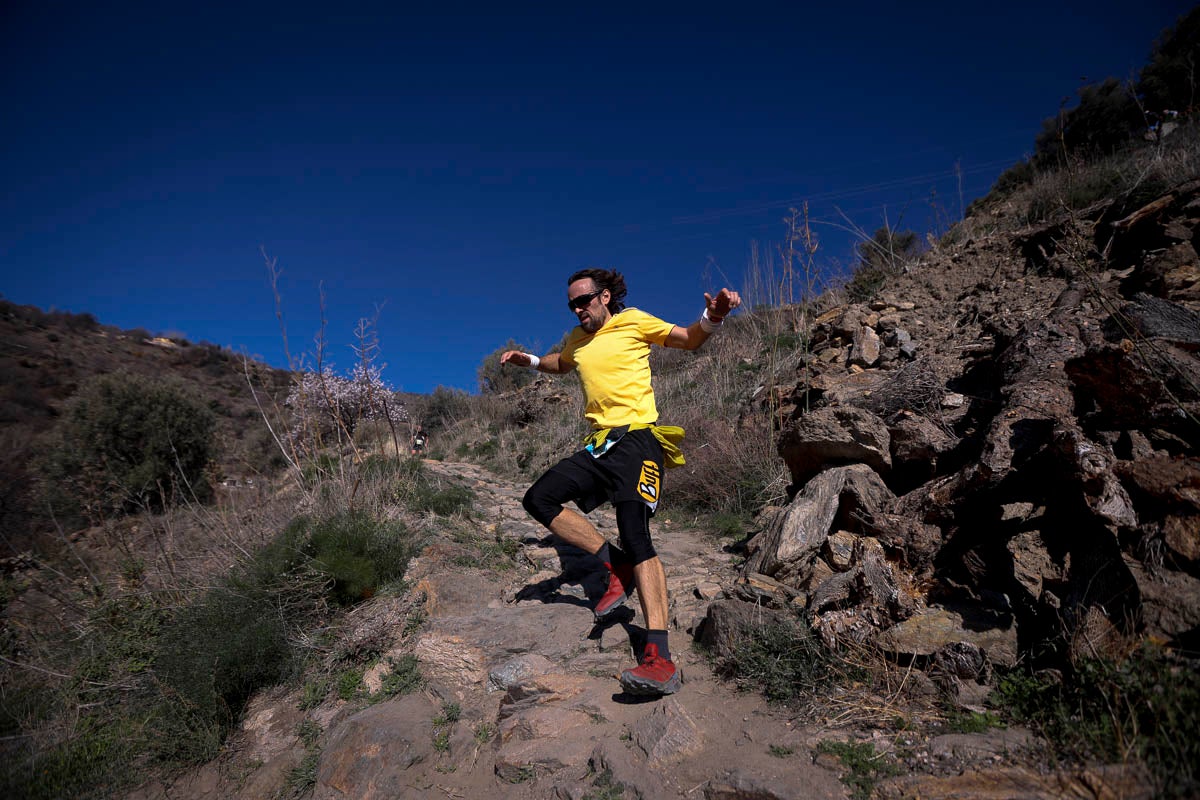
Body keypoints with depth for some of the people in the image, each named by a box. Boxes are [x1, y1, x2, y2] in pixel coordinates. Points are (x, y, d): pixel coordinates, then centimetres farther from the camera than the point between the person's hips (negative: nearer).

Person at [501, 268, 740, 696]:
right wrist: (531, 361, 25)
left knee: (634, 534, -24)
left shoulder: (633, 321, 1)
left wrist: (711, 318, -16)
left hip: (637, 439, -8)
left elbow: (688, 340, 5)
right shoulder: (577, 339, 19)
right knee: (539, 499, -4)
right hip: (598, 444, 8)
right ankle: (617, 565, -1)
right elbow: (562, 364, 42)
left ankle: (660, 658, -30)